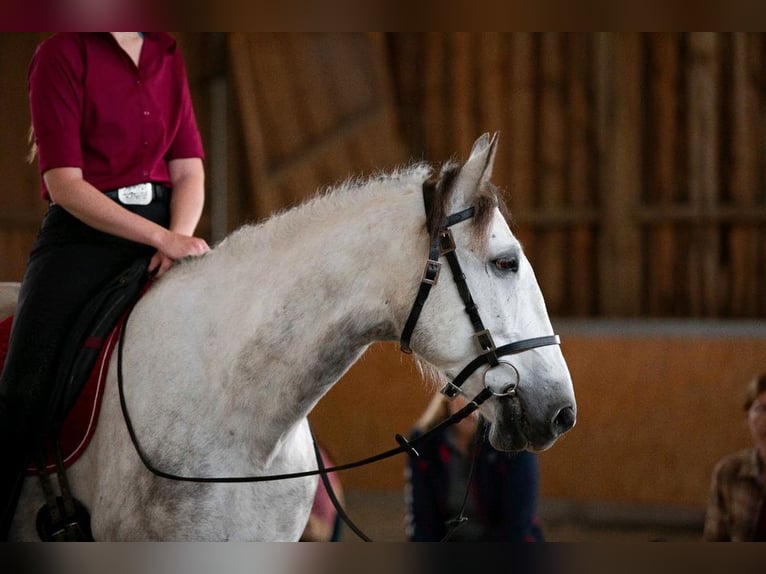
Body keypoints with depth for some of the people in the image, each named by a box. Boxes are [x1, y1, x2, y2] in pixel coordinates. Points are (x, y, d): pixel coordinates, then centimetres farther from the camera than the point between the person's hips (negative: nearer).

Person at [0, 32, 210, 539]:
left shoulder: (167, 57, 13)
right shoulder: (63, 53, -5)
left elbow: (189, 171, 8)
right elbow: (64, 183, -12)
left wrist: (179, 239, -13)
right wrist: (161, 238, -19)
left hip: (164, 231, 5)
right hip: (82, 235, -5)